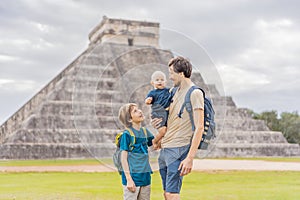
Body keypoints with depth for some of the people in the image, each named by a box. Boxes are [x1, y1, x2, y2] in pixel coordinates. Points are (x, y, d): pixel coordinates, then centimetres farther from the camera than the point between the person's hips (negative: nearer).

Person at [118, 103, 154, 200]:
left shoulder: (145, 131, 9)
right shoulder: (127, 134, -10)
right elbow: (123, 158, -11)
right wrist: (129, 179, -15)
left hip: (145, 177, 6)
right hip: (133, 177, -6)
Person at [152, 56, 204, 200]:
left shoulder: (195, 93, -10)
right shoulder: (175, 92, 16)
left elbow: (199, 127, -16)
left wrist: (190, 158, -21)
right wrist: (159, 121, 6)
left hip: (178, 149, -8)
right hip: (164, 149, 8)